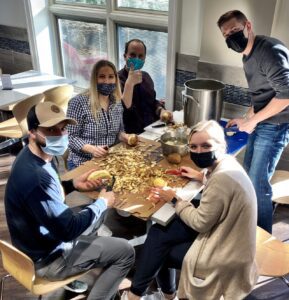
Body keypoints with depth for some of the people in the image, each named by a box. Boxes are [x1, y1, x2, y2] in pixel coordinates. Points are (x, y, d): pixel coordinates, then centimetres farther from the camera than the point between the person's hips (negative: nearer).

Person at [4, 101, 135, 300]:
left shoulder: (36, 156, -5)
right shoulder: (34, 176, -36)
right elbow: (68, 229, -30)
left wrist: (74, 183, -1)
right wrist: (102, 203, -16)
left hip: (44, 239, 9)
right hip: (47, 259, -9)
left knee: (97, 216, 27)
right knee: (126, 252, -1)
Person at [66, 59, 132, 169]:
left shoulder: (117, 102, 5)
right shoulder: (78, 102, -12)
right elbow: (70, 136, -11)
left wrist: (125, 137, -5)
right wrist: (91, 149, -25)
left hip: (110, 161, 5)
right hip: (83, 163, -5)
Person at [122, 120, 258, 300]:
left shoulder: (223, 177, -29)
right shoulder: (224, 163, 0)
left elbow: (200, 222, -22)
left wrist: (175, 200, -9)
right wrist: (201, 177, 17)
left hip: (223, 249, -9)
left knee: (159, 251, 0)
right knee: (158, 233, 7)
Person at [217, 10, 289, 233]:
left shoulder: (270, 51, -21)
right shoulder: (248, 56, 10)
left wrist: (252, 120, -19)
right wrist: (246, 118, 14)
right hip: (260, 122, 10)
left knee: (258, 183, -4)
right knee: (249, 171, 22)